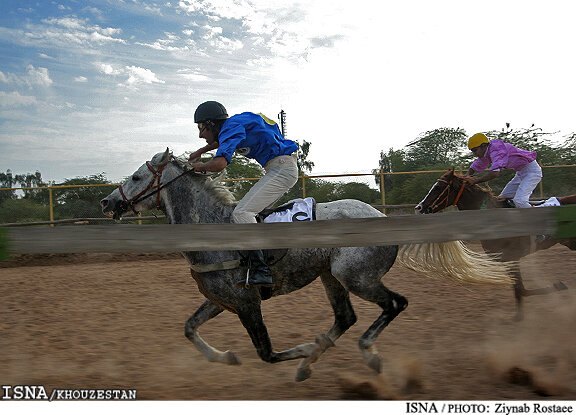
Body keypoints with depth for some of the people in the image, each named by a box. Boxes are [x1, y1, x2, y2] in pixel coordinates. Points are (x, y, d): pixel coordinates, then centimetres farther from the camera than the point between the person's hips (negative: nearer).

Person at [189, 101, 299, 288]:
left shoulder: (232, 127, -13)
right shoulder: (233, 125, 18)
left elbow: (219, 163, -28)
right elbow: (222, 140, 45)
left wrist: (200, 166, -7)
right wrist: (199, 152, 38)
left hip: (282, 168, -11)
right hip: (283, 169, 11)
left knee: (241, 213, -20)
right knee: (249, 212, 15)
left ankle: (261, 271, -29)